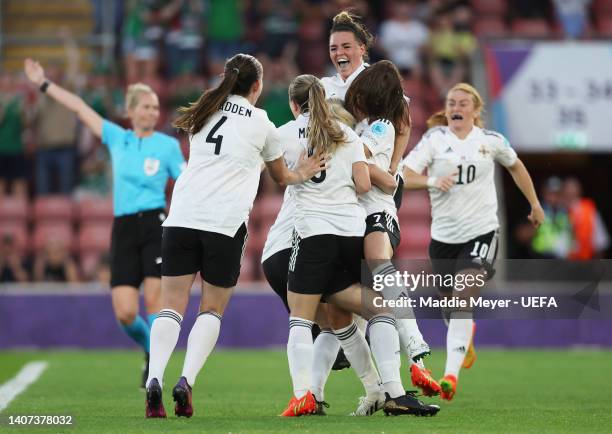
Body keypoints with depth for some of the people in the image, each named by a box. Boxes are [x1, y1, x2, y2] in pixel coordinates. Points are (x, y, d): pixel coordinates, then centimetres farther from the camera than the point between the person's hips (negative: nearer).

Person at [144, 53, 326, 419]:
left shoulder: (205, 111, 16)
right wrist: (301, 175, 46)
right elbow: (281, 176, 23)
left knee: (172, 306, 2)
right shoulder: (261, 124, 8)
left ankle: (154, 379, -19)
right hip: (225, 224, -2)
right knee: (212, 310, 10)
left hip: (182, 218, 2)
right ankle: (187, 381, -9)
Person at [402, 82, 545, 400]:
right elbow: (404, 176, -13)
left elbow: (515, 166, 22)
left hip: (481, 232, -2)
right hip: (443, 235, 2)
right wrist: (432, 181, -31)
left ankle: (451, 374, -25)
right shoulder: (434, 140, -3)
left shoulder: (491, 140, 2)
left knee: (463, 298, -19)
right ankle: (465, 346, 50)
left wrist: (534, 204, 27)